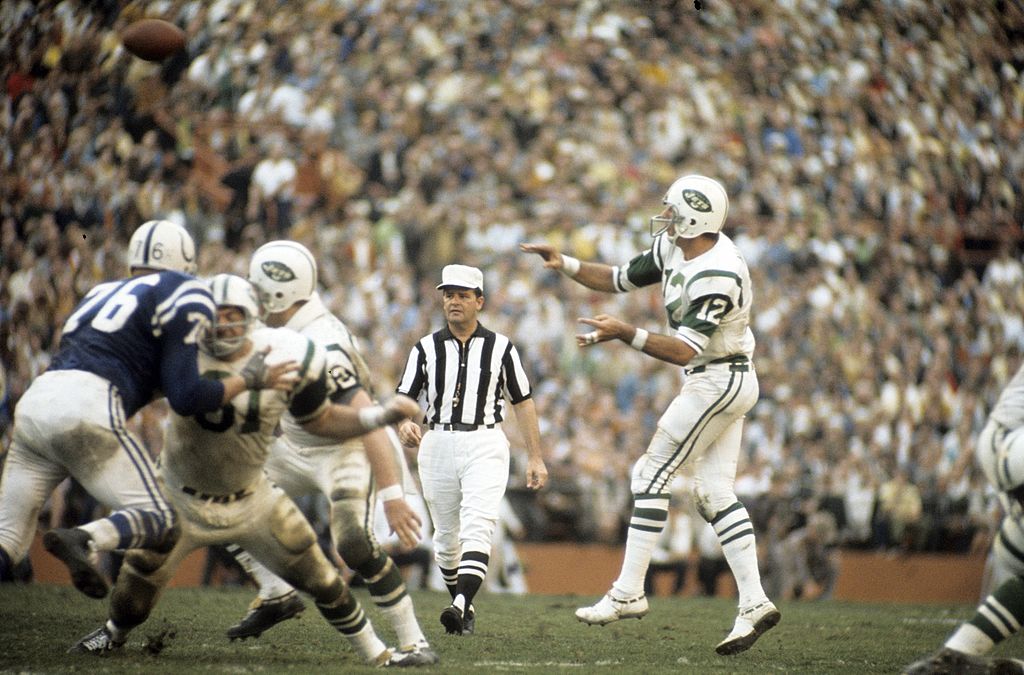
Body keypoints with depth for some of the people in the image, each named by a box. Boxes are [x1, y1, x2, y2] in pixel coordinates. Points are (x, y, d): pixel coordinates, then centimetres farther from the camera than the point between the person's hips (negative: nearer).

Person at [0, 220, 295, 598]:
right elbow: (186, 398, 2)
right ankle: (85, 540, -28)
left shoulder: (104, 293, 31)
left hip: (36, 400, 7)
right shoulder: (183, 295, 10)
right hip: (85, 409, -7)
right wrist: (249, 379, 14)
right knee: (155, 520, 1)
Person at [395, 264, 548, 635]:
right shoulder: (426, 348, 6)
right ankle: (465, 607, 26)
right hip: (438, 444, 2)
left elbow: (522, 400, 9)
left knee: (477, 528, -19)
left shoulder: (500, 347, 5)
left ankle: (460, 605, -32)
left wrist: (535, 457, 4)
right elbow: (403, 399, 2)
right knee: (446, 536, 9)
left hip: (485, 445, -2)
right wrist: (404, 424, -22)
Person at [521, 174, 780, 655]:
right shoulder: (672, 248, 4)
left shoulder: (719, 275, -25)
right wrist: (563, 264, 2)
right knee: (715, 495, 6)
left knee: (651, 476, -6)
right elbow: (618, 279, 15)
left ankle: (628, 593, -2)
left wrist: (625, 334, -32)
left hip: (718, 381, -10)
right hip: (718, 383, 10)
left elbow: (684, 350, -27)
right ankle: (754, 605, 4)